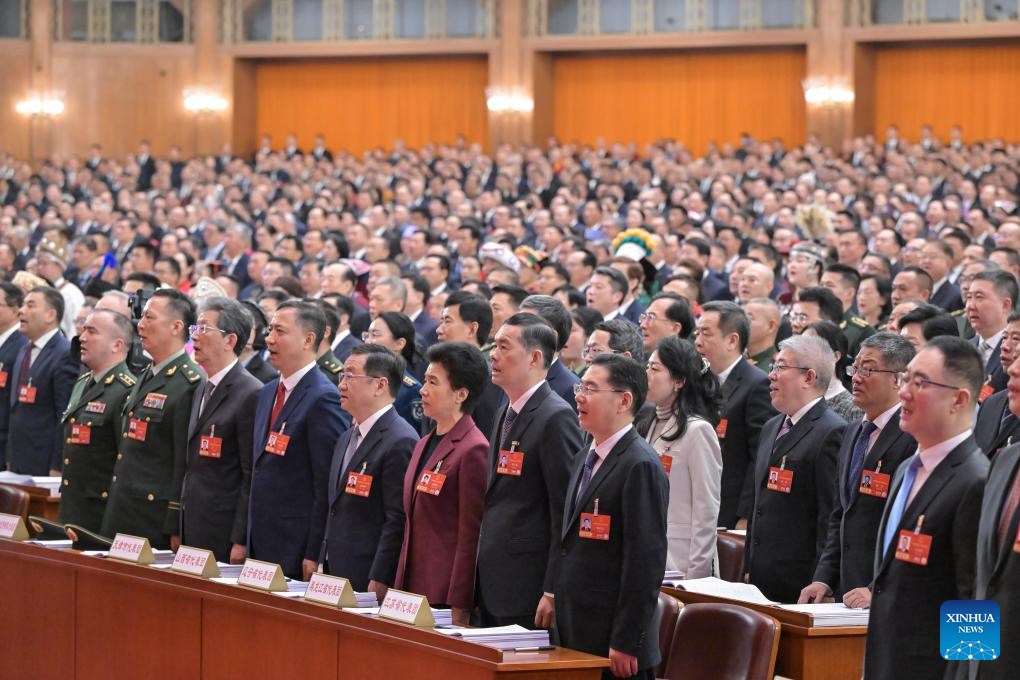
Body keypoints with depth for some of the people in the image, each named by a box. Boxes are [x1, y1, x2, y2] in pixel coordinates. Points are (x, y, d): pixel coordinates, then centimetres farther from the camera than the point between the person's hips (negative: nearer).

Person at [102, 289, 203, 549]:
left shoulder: (190, 384, -14)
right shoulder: (145, 378, 17)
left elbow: (185, 463, -18)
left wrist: (175, 530, -19)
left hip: (156, 520, -9)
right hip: (123, 516, 9)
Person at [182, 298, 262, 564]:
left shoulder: (251, 395, -12)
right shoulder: (203, 390, 16)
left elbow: (252, 477, -15)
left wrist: (241, 542, -17)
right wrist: (179, 532, 14)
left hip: (224, 532, -8)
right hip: (193, 531, 8)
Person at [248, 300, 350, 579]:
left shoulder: (324, 399, -14)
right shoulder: (268, 393, 15)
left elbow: (327, 486, -16)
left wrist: (314, 555, -17)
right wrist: (250, 543, 15)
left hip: (297, 549, -8)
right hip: (260, 546, 8)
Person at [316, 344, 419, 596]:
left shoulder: (400, 442, -15)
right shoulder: (347, 438, 17)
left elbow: (398, 521, -19)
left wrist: (378, 583, -20)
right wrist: (324, 566, 16)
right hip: (335, 576, 9)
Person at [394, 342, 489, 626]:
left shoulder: (473, 450, -12)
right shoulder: (425, 444, 15)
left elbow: (471, 536, -14)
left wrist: (459, 610, -16)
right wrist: (400, 590, 15)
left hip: (444, 595, -8)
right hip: (412, 588, 8)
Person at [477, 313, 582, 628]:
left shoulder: (556, 418, -13)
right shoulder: (507, 415, 17)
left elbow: (566, 512, -16)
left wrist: (553, 591, -19)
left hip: (530, 590, -9)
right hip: (495, 589, 9)